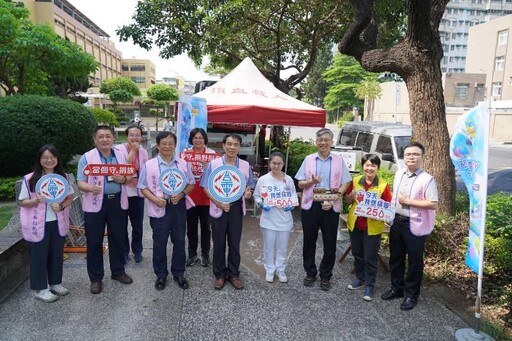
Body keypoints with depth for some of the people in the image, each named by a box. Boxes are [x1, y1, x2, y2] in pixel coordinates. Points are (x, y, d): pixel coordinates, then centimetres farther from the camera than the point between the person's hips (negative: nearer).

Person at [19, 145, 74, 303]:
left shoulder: (63, 177, 1)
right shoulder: (29, 179, -9)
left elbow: (70, 198, 7)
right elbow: (22, 202, -4)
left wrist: (61, 206, -13)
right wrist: (36, 200, -23)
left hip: (58, 223, 3)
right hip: (38, 225, -3)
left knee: (57, 254, 14)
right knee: (39, 256, 7)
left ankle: (55, 283, 31)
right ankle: (40, 289, 20)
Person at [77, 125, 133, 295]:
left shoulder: (121, 156, 8)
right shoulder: (87, 157, -3)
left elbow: (130, 178, 10)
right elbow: (80, 182, -7)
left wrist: (123, 180, -12)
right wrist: (91, 188, -28)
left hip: (117, 202, 3)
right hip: (95, 204, -3)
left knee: (118, 238, 13)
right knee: (94, 242, 6)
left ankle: (118, 271, 30)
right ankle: (96, 278, 20)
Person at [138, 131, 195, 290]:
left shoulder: (183, 164, 3)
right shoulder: (149, 165, -3)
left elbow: (191, 183, 7)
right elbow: (143, 187, -1)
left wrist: (181, 194, -11)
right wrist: (155, 199, -17)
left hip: (178, 207, 2)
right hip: (159, 208, -2)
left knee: (179, 241, 11)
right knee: (159, 242, 9)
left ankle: (178, 273, 27)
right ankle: (161, 274, 26)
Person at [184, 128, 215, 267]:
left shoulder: (211, 153, -3)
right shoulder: (185, 152, 1)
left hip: (205, 196, -1)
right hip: (190, 195, 1)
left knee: (205, 227, 10)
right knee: (191, 227, 12)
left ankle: (205, 254, 25)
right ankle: (192, 254, 26)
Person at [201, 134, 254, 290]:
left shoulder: (245, 165, 1)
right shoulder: (213, 164, -5)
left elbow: (247, 186, 12)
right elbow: (206, 188, -4)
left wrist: (247, 192, -12)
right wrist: (219, 203, -16)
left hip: (237, 208, 2)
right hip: (218, 208, -1)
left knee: (235, 242, 11)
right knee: (219, 243, 9)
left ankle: (234, 274, 26)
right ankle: (219, 274, 24)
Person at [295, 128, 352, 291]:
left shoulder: (339, 160, 3)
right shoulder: (309, 159, 5)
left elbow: (344, 184, 1)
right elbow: (300, 184, 6)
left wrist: (333, 200, -14)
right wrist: (312, 181, -15)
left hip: (331, 207, -1)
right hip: (310, 206, 1)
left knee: (330, 244, 7)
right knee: (309, 242, 10)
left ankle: (325, 276, 25)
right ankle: (310, 273, 28)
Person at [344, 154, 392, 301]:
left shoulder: (383, 185, -8)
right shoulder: (355, 181, 0)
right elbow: (347, 200, 8)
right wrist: (352, 194, -12)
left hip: (373, 226, -3)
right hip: (355, 223, 4)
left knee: (370, 257, 5)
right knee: (357, 253, 18)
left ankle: (369, 285, 20)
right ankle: (360, 277, 37)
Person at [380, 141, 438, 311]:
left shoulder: (427, 179, -14)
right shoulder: (399, 174, 6)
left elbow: (433, 204, -21)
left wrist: (408, 201, -20)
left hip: (414, 226, -6)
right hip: (396, 221, 6)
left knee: (414, 261, 8)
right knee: (395, 257, 17)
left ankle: (411, 294, 24)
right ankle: (396, 288, 34)